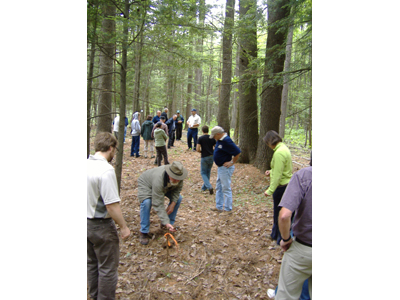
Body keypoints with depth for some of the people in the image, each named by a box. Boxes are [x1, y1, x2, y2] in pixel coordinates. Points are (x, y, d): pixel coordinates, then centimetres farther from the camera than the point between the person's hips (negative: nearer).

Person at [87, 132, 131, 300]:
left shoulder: (86, 164, -1)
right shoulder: (106, 170, -25)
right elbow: (112, 205, -27)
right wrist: (123, 227, -14)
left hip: (87, 223, 8)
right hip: (101, 226, -8)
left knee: (92, 264, 23)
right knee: (107, 268, 9)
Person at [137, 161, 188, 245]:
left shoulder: (178, 176, -30)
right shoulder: (159, 180, -47)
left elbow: (177, 189, -10)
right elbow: (158, 204, -44)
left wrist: (173, 203, -22)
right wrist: (166, 222, -46)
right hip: (146, 183, -6)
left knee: (178, 198, -8)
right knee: (146, 202, -31)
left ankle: (170, 223, 10)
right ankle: (144, 232, -15)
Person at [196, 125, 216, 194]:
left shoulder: (200, 138, -8)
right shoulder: (212, 138, 3)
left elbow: (198, 149, -14)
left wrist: (201, 151, 6)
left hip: (204, 157, -4)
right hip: (211, 157, 4)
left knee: (203, 173, 7)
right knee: (208, 172, 18)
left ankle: (209, 186, -13)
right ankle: (204, 187, 28)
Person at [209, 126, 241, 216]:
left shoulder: (226, 141, -23)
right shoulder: (220, 140, 6)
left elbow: (238, 152, -27)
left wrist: (232, 163, -19)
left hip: (225, 168, -11)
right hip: (220, 167, 11)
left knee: (226, 188, 0)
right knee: (218, 188, 18)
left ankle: (228, 209, 11)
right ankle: (219, 207, 30)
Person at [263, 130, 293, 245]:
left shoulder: (279, 153, -24)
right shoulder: (283, 148, 8)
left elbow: (278, 175, -24)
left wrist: (270, 190, -21)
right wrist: (271, 172, 16)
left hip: (282, 187, -10)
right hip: (286, 184, 10)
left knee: (280, 214, 4)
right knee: (278, 211, 22)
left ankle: (282, 240, 18)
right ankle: (275, 235, 38)